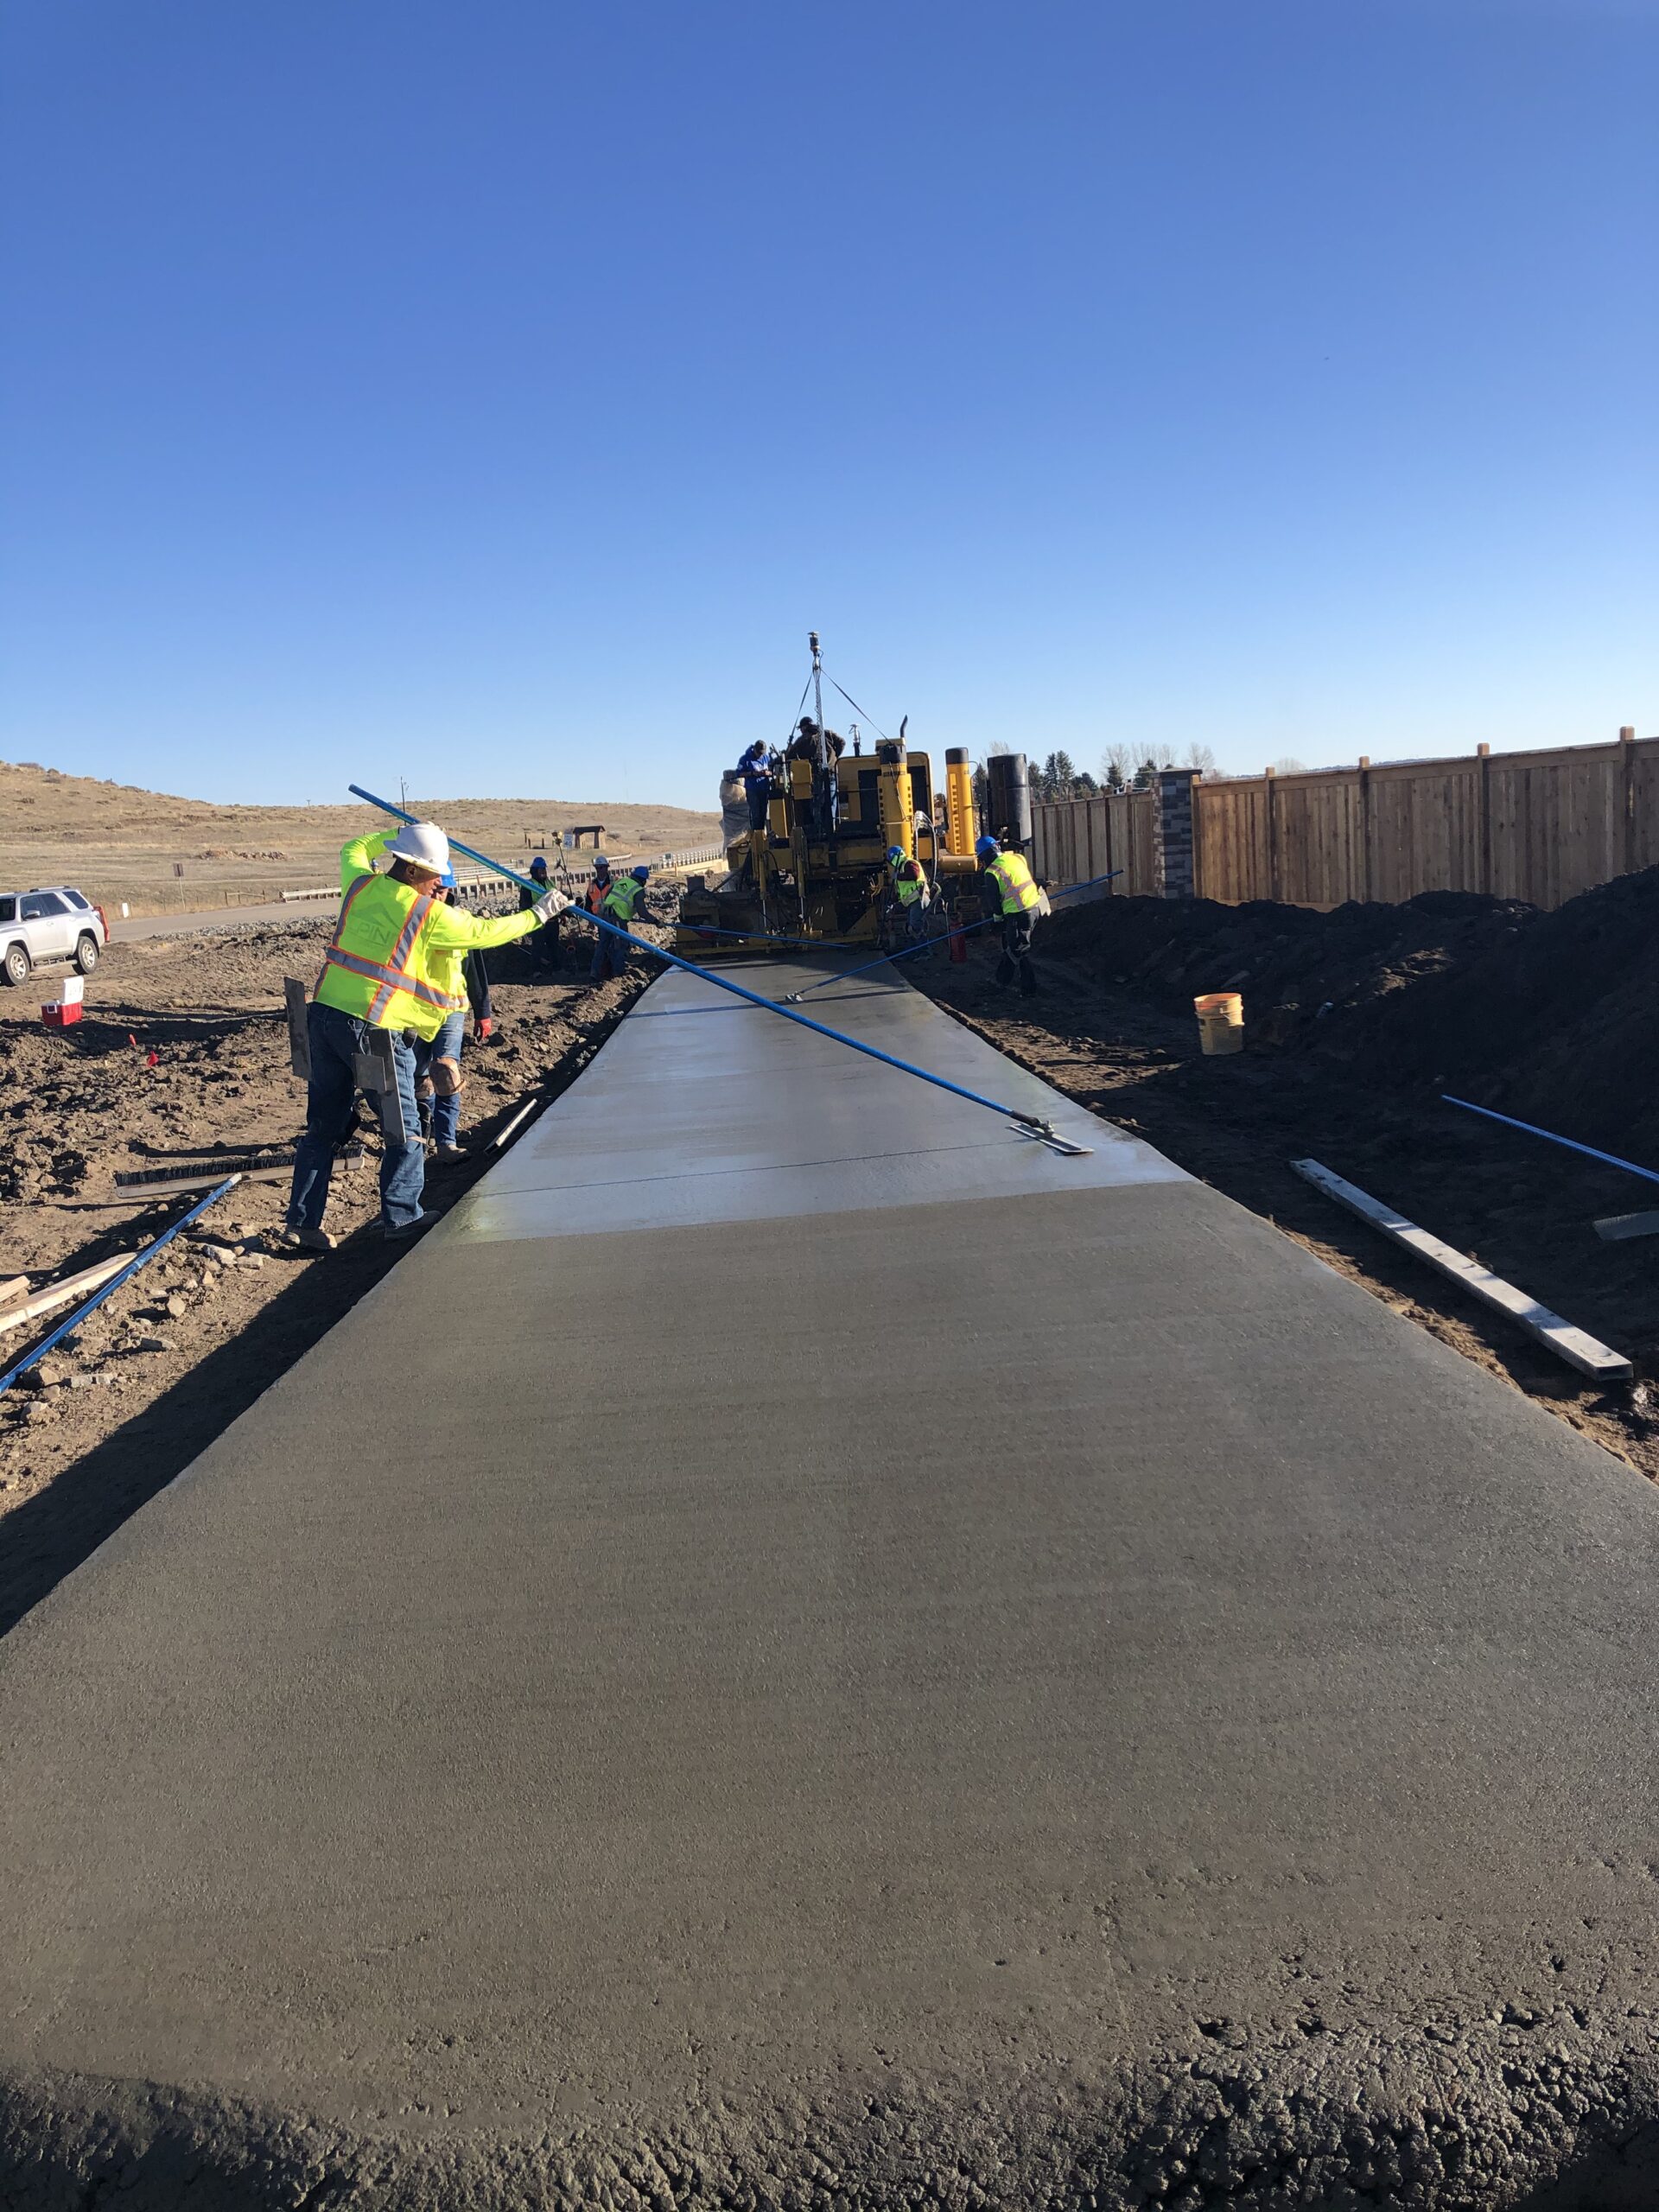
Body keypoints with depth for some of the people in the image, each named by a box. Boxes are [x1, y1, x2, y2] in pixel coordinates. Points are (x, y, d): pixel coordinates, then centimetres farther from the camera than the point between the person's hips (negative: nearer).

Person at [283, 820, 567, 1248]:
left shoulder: (361, 884, 8)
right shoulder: (430, 913, -8)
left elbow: (354, 849, 31)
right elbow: (485, 933, 2)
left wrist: (402, 833, 40)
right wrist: (538, 914, 14)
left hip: (324, 1015, 7)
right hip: (375, 1031, -7)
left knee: (324, 1125, 13)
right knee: (404, 1129, 10)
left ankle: (301, 1222, 15)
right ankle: (400, 1215, 18)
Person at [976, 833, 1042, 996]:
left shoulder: (992, 871, -13)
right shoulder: (1017, 858, 8)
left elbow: (991, 899, -5)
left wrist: (997, 912, 15)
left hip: (1018, 914, -8)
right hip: (1035, 907, 8)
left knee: (1019, 952, 4)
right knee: (1009, 945, 24)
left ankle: (1029, 990, 9)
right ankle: (1003, 981, 37)